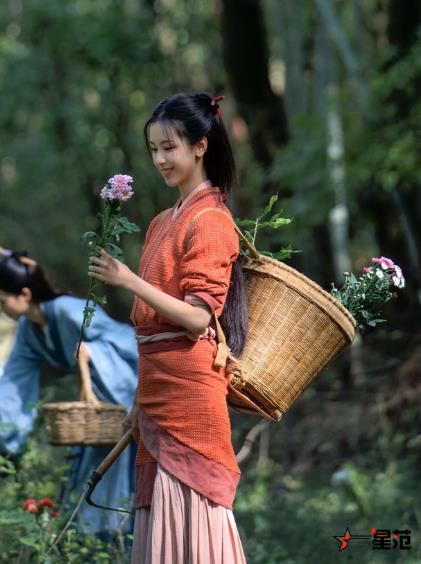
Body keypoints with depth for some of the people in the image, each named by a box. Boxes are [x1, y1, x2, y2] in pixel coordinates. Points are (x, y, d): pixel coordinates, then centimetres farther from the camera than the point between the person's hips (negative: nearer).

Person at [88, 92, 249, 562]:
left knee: (189, 506, -6)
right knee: (159, 506, 9)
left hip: (188, 383, -8)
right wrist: (141, 398, 16)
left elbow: (198, 316, -17)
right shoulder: (163, 223, 16)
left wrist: (129, 280, -21)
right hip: (157, 382, 8)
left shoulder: (209, 221, -9)